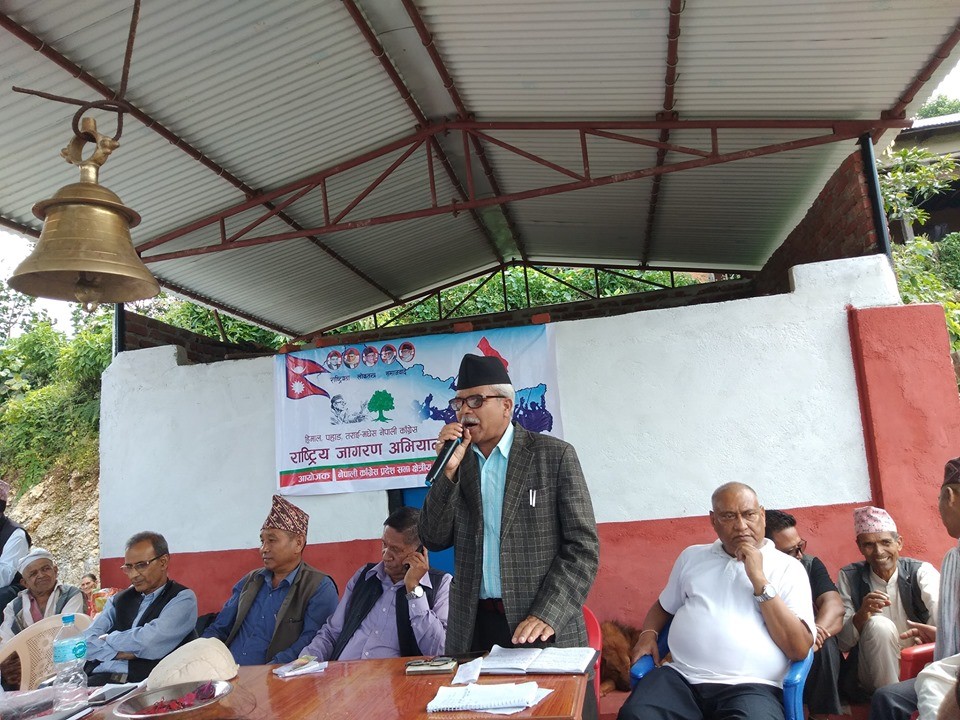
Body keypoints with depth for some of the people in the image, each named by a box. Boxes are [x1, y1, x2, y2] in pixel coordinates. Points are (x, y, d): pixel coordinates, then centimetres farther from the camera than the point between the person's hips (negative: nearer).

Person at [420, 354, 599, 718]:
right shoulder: (459, 461, 7)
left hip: (544, 629, -3)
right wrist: (448, 470, -10)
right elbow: (434, 540, 2)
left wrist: (548, 615, -17)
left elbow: (583, 547, -7)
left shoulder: (555, 455, -5)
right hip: (474, 629, 3)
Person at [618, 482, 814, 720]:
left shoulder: (788, 568, 7)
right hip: (680, 677, 2)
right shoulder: (692, 556, 19)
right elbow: (663, 607, 29)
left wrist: (759, 580, -8)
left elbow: (799, 649, -3)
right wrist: (648, 634, 8)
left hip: (750, 687, -2)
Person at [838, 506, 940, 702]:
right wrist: (862, 614, -29)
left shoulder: (922, 571, -4)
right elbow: (842, 643, -7)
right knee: (879, 625, -29)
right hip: (874, 670, 0)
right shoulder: (849, 577, -3)